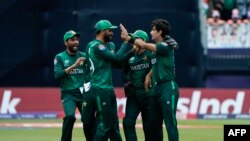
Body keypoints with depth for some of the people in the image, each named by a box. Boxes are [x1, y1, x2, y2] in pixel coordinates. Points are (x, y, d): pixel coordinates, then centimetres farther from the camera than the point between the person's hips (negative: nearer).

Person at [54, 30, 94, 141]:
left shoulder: (84, 56, 8)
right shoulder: (60, 57, 0)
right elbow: (57, 75, -15)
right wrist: (74, 65, -22)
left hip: (83, 94, 3)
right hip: (68, 94, -3)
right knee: (70, 116, -25)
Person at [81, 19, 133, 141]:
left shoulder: (110, 45, 15)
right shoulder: (95, 46, -14)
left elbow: (118, 62, 10)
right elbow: (117, 58, -19)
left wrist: (132, 52, -1)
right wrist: (126, 42, -10)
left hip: (109, 90, 10)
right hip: (100, 90, -10)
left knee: (113, 125, 13)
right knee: (104, 125, -8)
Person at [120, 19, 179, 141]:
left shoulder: (166, 47, -12)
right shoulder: (156, 48, 15)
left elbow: (144, 45, -20)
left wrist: (128, 38, -17)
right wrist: (149, 75, 8)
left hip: (168, 88, -10)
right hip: (157, 88, 10)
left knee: (170, 123, -11)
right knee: (153, 123, 13)